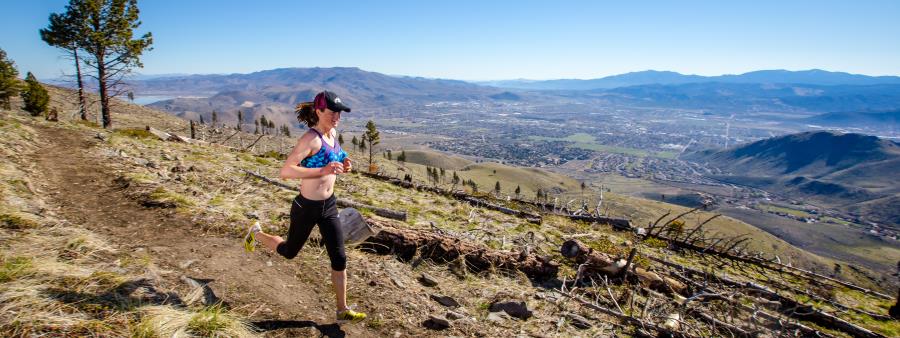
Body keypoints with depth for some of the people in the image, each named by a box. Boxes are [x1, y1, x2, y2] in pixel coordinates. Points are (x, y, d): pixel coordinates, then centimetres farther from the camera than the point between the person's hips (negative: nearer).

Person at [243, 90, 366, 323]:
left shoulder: (333, 134, 1)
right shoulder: (310, 138, -23)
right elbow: (286, 171, -29)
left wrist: (343, 166, -1)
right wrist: (323, 170, -38)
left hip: (329, 206, 6)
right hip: (307, 207, -6)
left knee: (339, 258, 4)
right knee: (289, 251, 19)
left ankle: (342, 311, 18)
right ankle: (256, 233, 50)